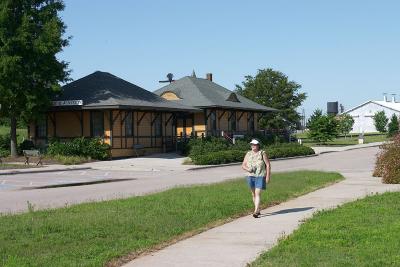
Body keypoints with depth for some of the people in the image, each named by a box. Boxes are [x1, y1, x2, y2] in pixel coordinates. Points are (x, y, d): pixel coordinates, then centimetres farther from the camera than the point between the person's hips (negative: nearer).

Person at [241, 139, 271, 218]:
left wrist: (268, 176, -9)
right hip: (250, 176, 5)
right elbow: (243, 165, 9)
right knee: (254, 194, 12)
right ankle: (258, 210, 26)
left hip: (260, 176, -5)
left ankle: (256, 212, -18)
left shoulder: (262, 153, -3)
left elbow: (268, 165, -3)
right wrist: (247, 169, -13)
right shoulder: (248, 154, 8)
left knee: (258, 193, -13)